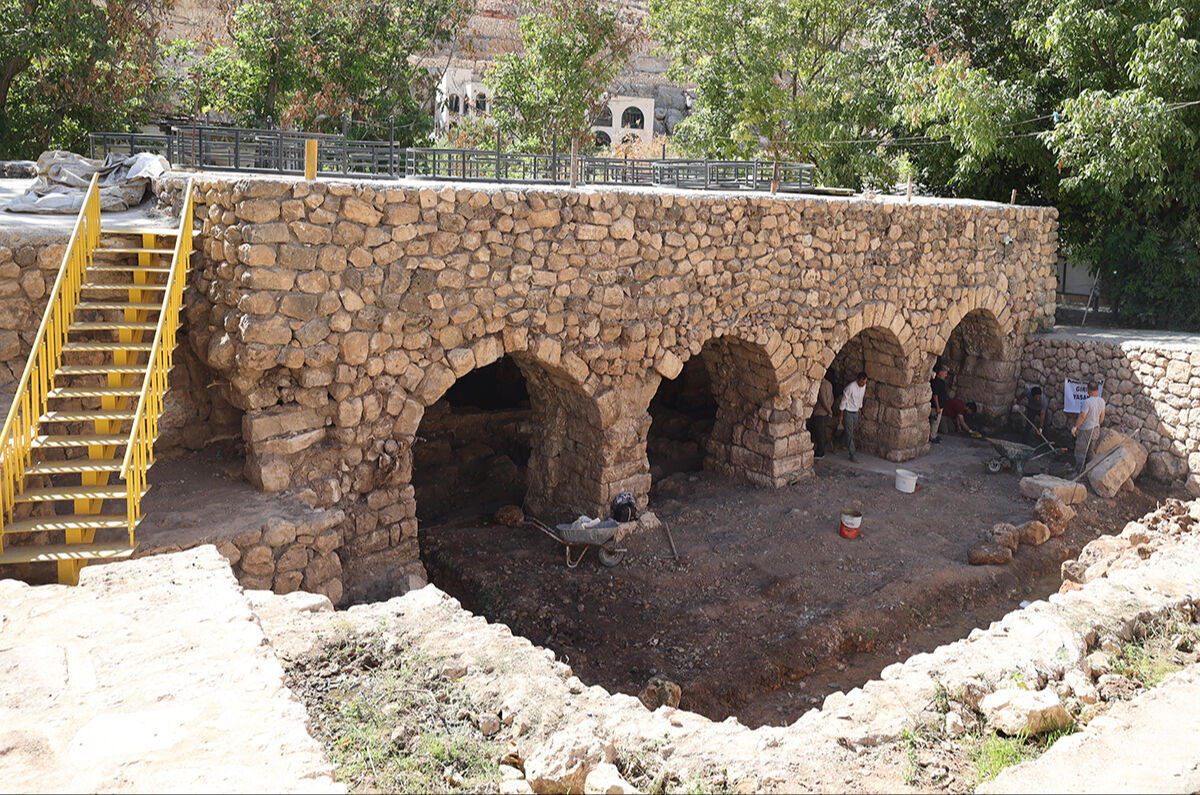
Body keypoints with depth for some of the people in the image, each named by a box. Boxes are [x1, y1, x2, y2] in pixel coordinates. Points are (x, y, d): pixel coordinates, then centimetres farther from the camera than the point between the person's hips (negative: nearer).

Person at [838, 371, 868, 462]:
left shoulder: (863, 386, -1)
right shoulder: (850, 387, -23)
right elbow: (843, 401, -16)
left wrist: (860, 409, 20)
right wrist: (841, 415, -12)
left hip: (855, 412, 7)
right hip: (848, 412, -7)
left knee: (852, 431, 16)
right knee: (849, 433, -6)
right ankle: (852, 454, -4)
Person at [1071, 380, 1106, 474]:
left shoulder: (1087, 402, -25)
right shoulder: (1101, 401, -1)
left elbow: (1082, 417, -23)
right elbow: (1102, 416, 9)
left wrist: (1075, 427, -11)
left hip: (1085, 431, -7)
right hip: (1096, 430, 7)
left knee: (1080, 453, 3)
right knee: (1089, 452, 21)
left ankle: (1078, 473, 8)